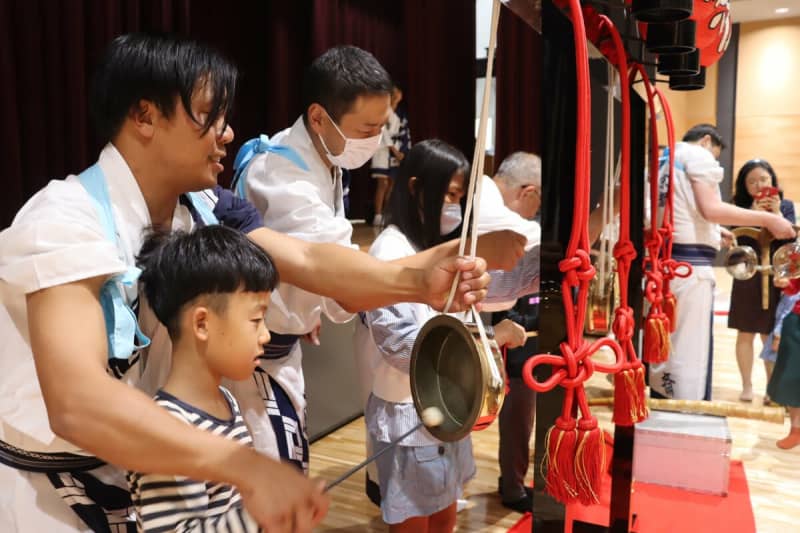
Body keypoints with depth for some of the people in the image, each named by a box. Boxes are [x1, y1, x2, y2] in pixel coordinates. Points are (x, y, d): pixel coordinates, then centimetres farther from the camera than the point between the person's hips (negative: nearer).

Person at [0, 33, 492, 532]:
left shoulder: (204, 208, -8)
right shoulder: (66, 222, -27)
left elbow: (306, 260, -21)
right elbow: (75, 403, -40)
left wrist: (415, 280, -38)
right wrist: (249, 468, -48)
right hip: (50, 491, -5)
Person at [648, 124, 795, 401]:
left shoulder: (664, 160, 24)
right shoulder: (699, 155, -2)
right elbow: (711, 209, -16)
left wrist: (715, 233, 27)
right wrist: (769, 219, -11)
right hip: (689, 263, -9)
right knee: (690, 354, -6)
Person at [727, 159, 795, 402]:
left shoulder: (786, 205, 2)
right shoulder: (741, 208, 0)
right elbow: (736, 238, -11)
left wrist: (777, 213, -19)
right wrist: (754, 214, -21)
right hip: (747, 279, 0)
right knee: (745, 334, 6)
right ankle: (747, 386, 19)